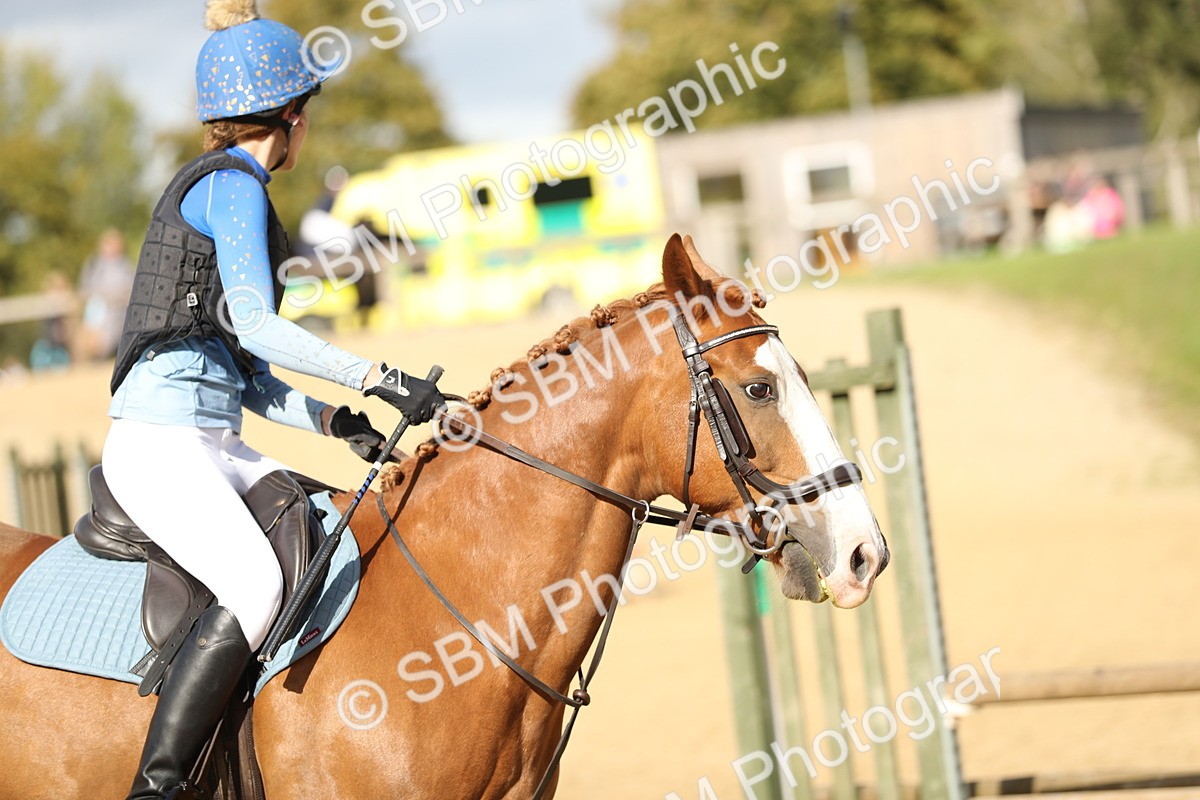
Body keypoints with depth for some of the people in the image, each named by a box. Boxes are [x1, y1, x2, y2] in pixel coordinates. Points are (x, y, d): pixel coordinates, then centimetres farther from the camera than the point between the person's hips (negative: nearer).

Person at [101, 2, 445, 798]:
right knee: (256, 584, -28)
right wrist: (382, 378, -19)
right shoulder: (231, 185, -6)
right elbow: (255, 325, -18)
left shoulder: (231, 189, 23)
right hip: (160, 440, -10)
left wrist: (333, 420, 9)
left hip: (214, 447, 10)